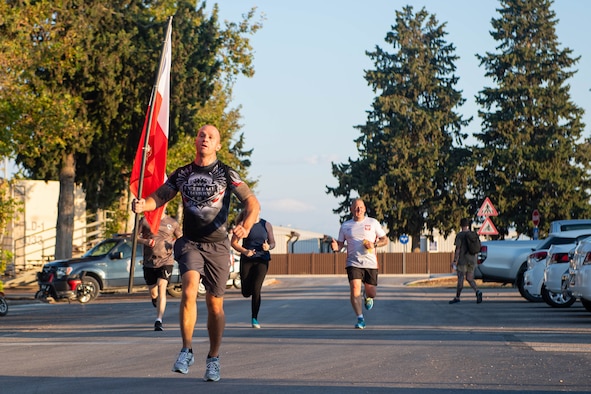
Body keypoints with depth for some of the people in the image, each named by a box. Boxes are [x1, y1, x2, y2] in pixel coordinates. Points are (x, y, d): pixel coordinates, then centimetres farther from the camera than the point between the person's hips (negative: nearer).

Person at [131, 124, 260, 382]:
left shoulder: (227, 174, -1)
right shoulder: (182, 174, 7)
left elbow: (252, 203, -5)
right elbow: (159, 197, 11)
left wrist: (246, 226, -26)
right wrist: (144, 204, -13)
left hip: (217, 245, -1)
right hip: (190, 242, 1)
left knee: (215, 304, 4)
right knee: (189, 290, -23)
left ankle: (213, 359, 20)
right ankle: (186, 351, -13)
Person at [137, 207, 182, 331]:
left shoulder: (173, 223, 6)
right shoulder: (145, 221, 4)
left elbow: (180, 238, 17)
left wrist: (174, 243, -6)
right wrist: (145, 241, -11)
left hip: (166, 261, -2)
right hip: (149, 263, 2)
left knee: (162, 288, -20)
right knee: (153, 294, 11)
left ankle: (159, 321, -24)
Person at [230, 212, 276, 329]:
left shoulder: (266, 225, 4)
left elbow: (272, 242, 11)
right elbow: (233, 242, 2)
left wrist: (268, 247, -13)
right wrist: (244, 251, -15)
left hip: (262, 260, 0)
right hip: (247, 260, 0)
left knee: (256, 290, -14)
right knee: (246, 293, 1)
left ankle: (254, 319, -4)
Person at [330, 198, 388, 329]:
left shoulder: (373, 223, 5)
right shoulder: (345, 226, 8)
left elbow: (385, 239, 9)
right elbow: (340, 243, 13)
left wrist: (374, 244, -11)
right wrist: (336, 247, -12)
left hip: (370, 263, 0)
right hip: (353, 263, 0)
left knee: (371, 293, 2)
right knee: (355, 289, -17)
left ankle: (367, 297, 41)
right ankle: (360, 319, -7)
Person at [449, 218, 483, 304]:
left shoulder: (460, 235, -9)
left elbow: (458, 249, -13)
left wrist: (454, 261, -12)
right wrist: (476, 260, 20)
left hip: (462, 260, -5)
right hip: (472, 260, 5)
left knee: (460, 279, 1)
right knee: (469, 278, 10)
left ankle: (457, 297, 6)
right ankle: (477, 292, -12)